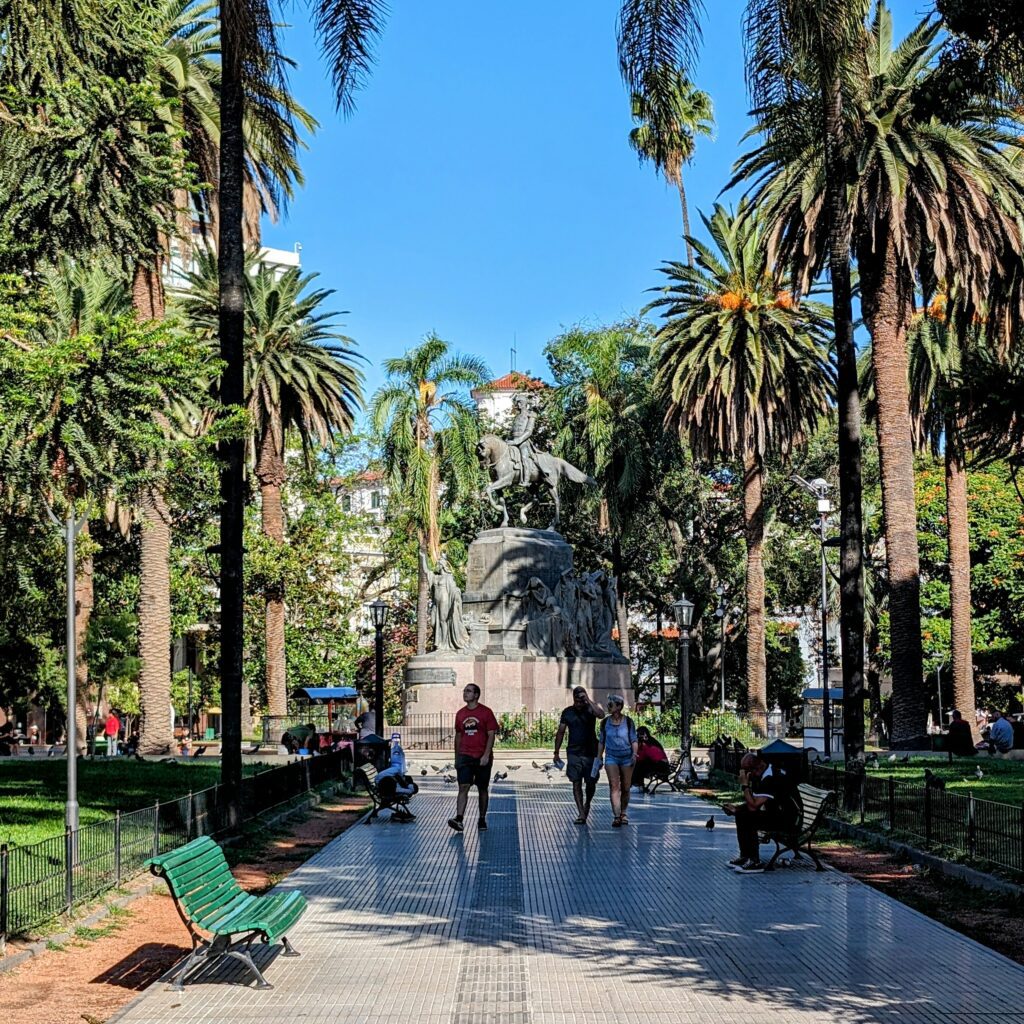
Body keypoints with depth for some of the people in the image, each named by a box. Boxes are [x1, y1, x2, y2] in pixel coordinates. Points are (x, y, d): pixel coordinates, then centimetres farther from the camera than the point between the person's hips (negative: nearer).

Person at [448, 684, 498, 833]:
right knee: (463, 787, -11)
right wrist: (456, 758, 14)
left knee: (482, 789, 7)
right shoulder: (460, 713, 9)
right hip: (464, 756, 2)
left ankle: (482, 819, 18)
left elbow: (491, 735, -7)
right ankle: (459, 819, -20)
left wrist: (486, 755, -16)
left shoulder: (486, 712, -4)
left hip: (482, 758, -2)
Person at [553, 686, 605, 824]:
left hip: (591, 752, -1)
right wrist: (556, 752, 7)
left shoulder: (591, 708, 0)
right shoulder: (567, 712, 6)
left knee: (591, 783, 6)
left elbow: (601, 715, -24)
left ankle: (587, 804, 35)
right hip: (574, 752, 1)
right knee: (576, 783, -6)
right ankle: (581, 814, -6)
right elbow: (560, 732, 10)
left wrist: (588, 700, -20)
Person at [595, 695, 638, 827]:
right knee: (614, 786, -13)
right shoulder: (605, 722, 2)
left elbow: (634, 740, 1)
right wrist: (599, 757, 6)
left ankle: (623, 813, 26)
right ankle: (616, 816, -20)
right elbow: (602, 741, 10)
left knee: (625, 788, 7)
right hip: (611, 757, 0)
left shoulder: (628, 721, -3)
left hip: (627, 757, 0)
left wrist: (634, 753, -14)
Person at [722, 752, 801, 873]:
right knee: (741, 814, 12)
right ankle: (745, 856, 15)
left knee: (748, 819, -24)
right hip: (777, 813, 11)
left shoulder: (771, 778, -23)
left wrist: (745, 785, -18)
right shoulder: (763, 775, 9)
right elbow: (754, 802, 15)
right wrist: (736, 808, 0)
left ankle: (755, 863, -18)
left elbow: (753, 806, -27)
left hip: (789, 819, -11)